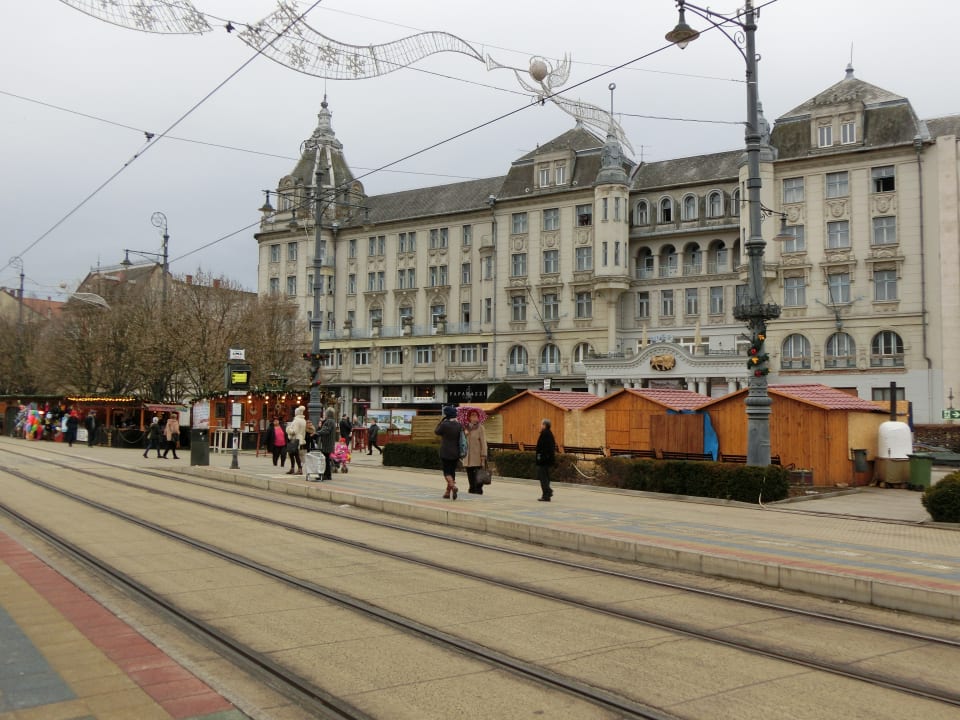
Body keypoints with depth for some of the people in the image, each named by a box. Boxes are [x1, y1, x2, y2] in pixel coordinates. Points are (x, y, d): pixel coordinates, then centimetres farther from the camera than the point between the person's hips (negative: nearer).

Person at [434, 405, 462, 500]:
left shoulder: (444, 424, -15)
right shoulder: (459, 426, 2)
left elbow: (436, 432, 1)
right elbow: (461, 439, 9)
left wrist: (441, 421, 3)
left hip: (445, 453, -5)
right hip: (456, 453, 5)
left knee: (447, 472, -1)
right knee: (452, 472, 13)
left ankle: (453, 486, -25)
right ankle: (447, 492, 17)